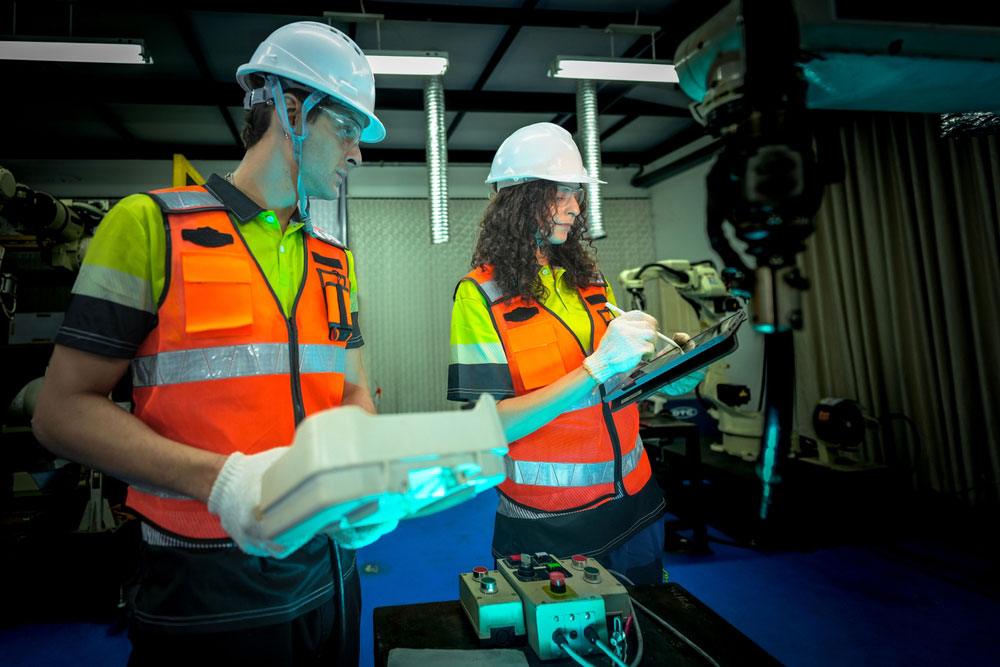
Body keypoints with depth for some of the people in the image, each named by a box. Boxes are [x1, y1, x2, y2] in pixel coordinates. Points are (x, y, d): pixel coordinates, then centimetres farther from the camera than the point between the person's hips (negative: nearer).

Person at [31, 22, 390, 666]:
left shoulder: (334, 262, 9)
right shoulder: (152, 225, -7)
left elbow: (353, 391, 10)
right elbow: (64, 408, -9)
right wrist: (219, 478, -24)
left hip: (326, 566, 5)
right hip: (204, 588, -5)